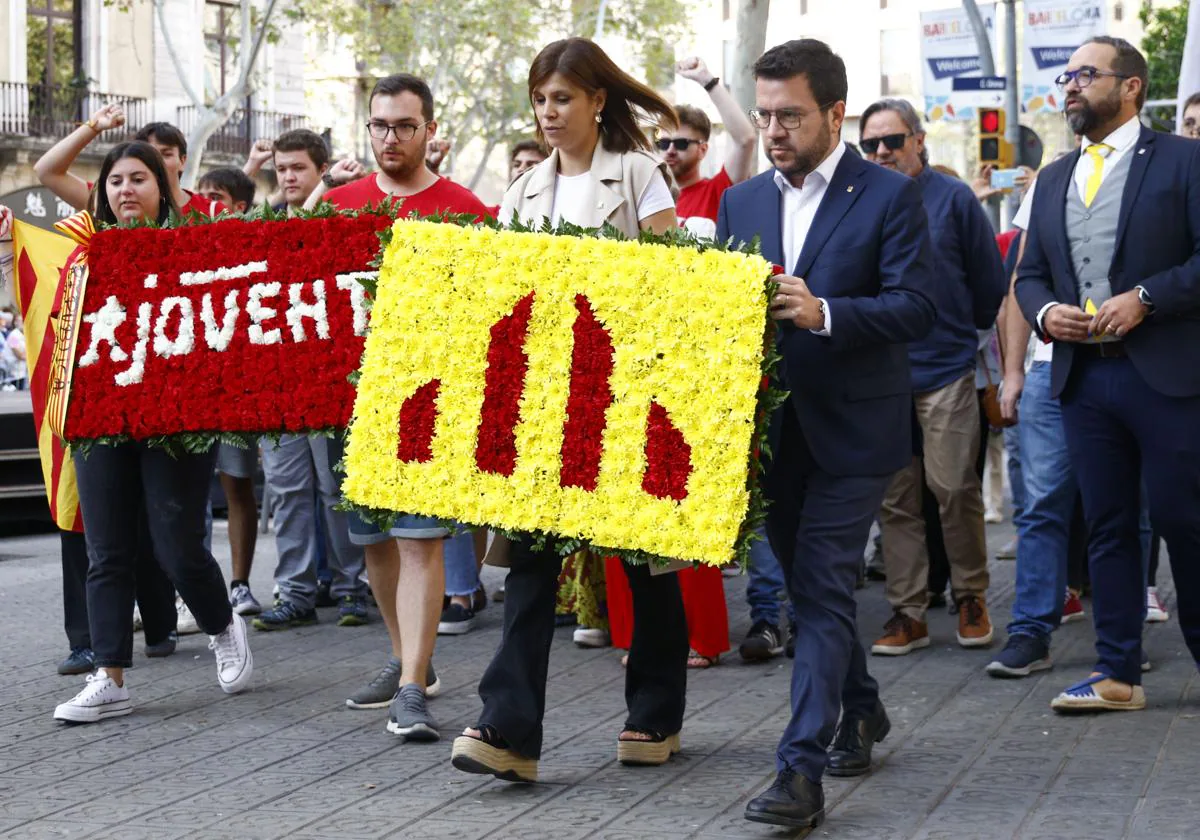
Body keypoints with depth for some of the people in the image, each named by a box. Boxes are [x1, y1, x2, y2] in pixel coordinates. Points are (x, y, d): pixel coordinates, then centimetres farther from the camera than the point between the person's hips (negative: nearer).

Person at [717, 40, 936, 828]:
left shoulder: (890, 196, -7)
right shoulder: (741, 203, 9)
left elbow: (916, 308, -14)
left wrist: (825, 313, -27)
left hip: (853, 430, -6)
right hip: (771, 429, 6)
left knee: (822, 592, -11)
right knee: (811, 586, 16)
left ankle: (802, 769, -12)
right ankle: (860, 710, 37)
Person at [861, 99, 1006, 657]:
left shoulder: (952, 198, 0)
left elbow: (988, 282, 5)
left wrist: (966, 333, 11)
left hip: (945, 369, -3)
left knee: (955, 489, -4)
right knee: (894, 499, 5)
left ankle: (971, 597, 14)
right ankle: (907, 612, 11)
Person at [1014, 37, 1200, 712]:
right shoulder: (1054, 180, 17)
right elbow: (1030, 273, 20)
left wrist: (1145, 298, -17)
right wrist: (1045, 312, -1)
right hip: (1084, 374, 5)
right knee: (1108, 527, 7)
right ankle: (1118, 674, 11)